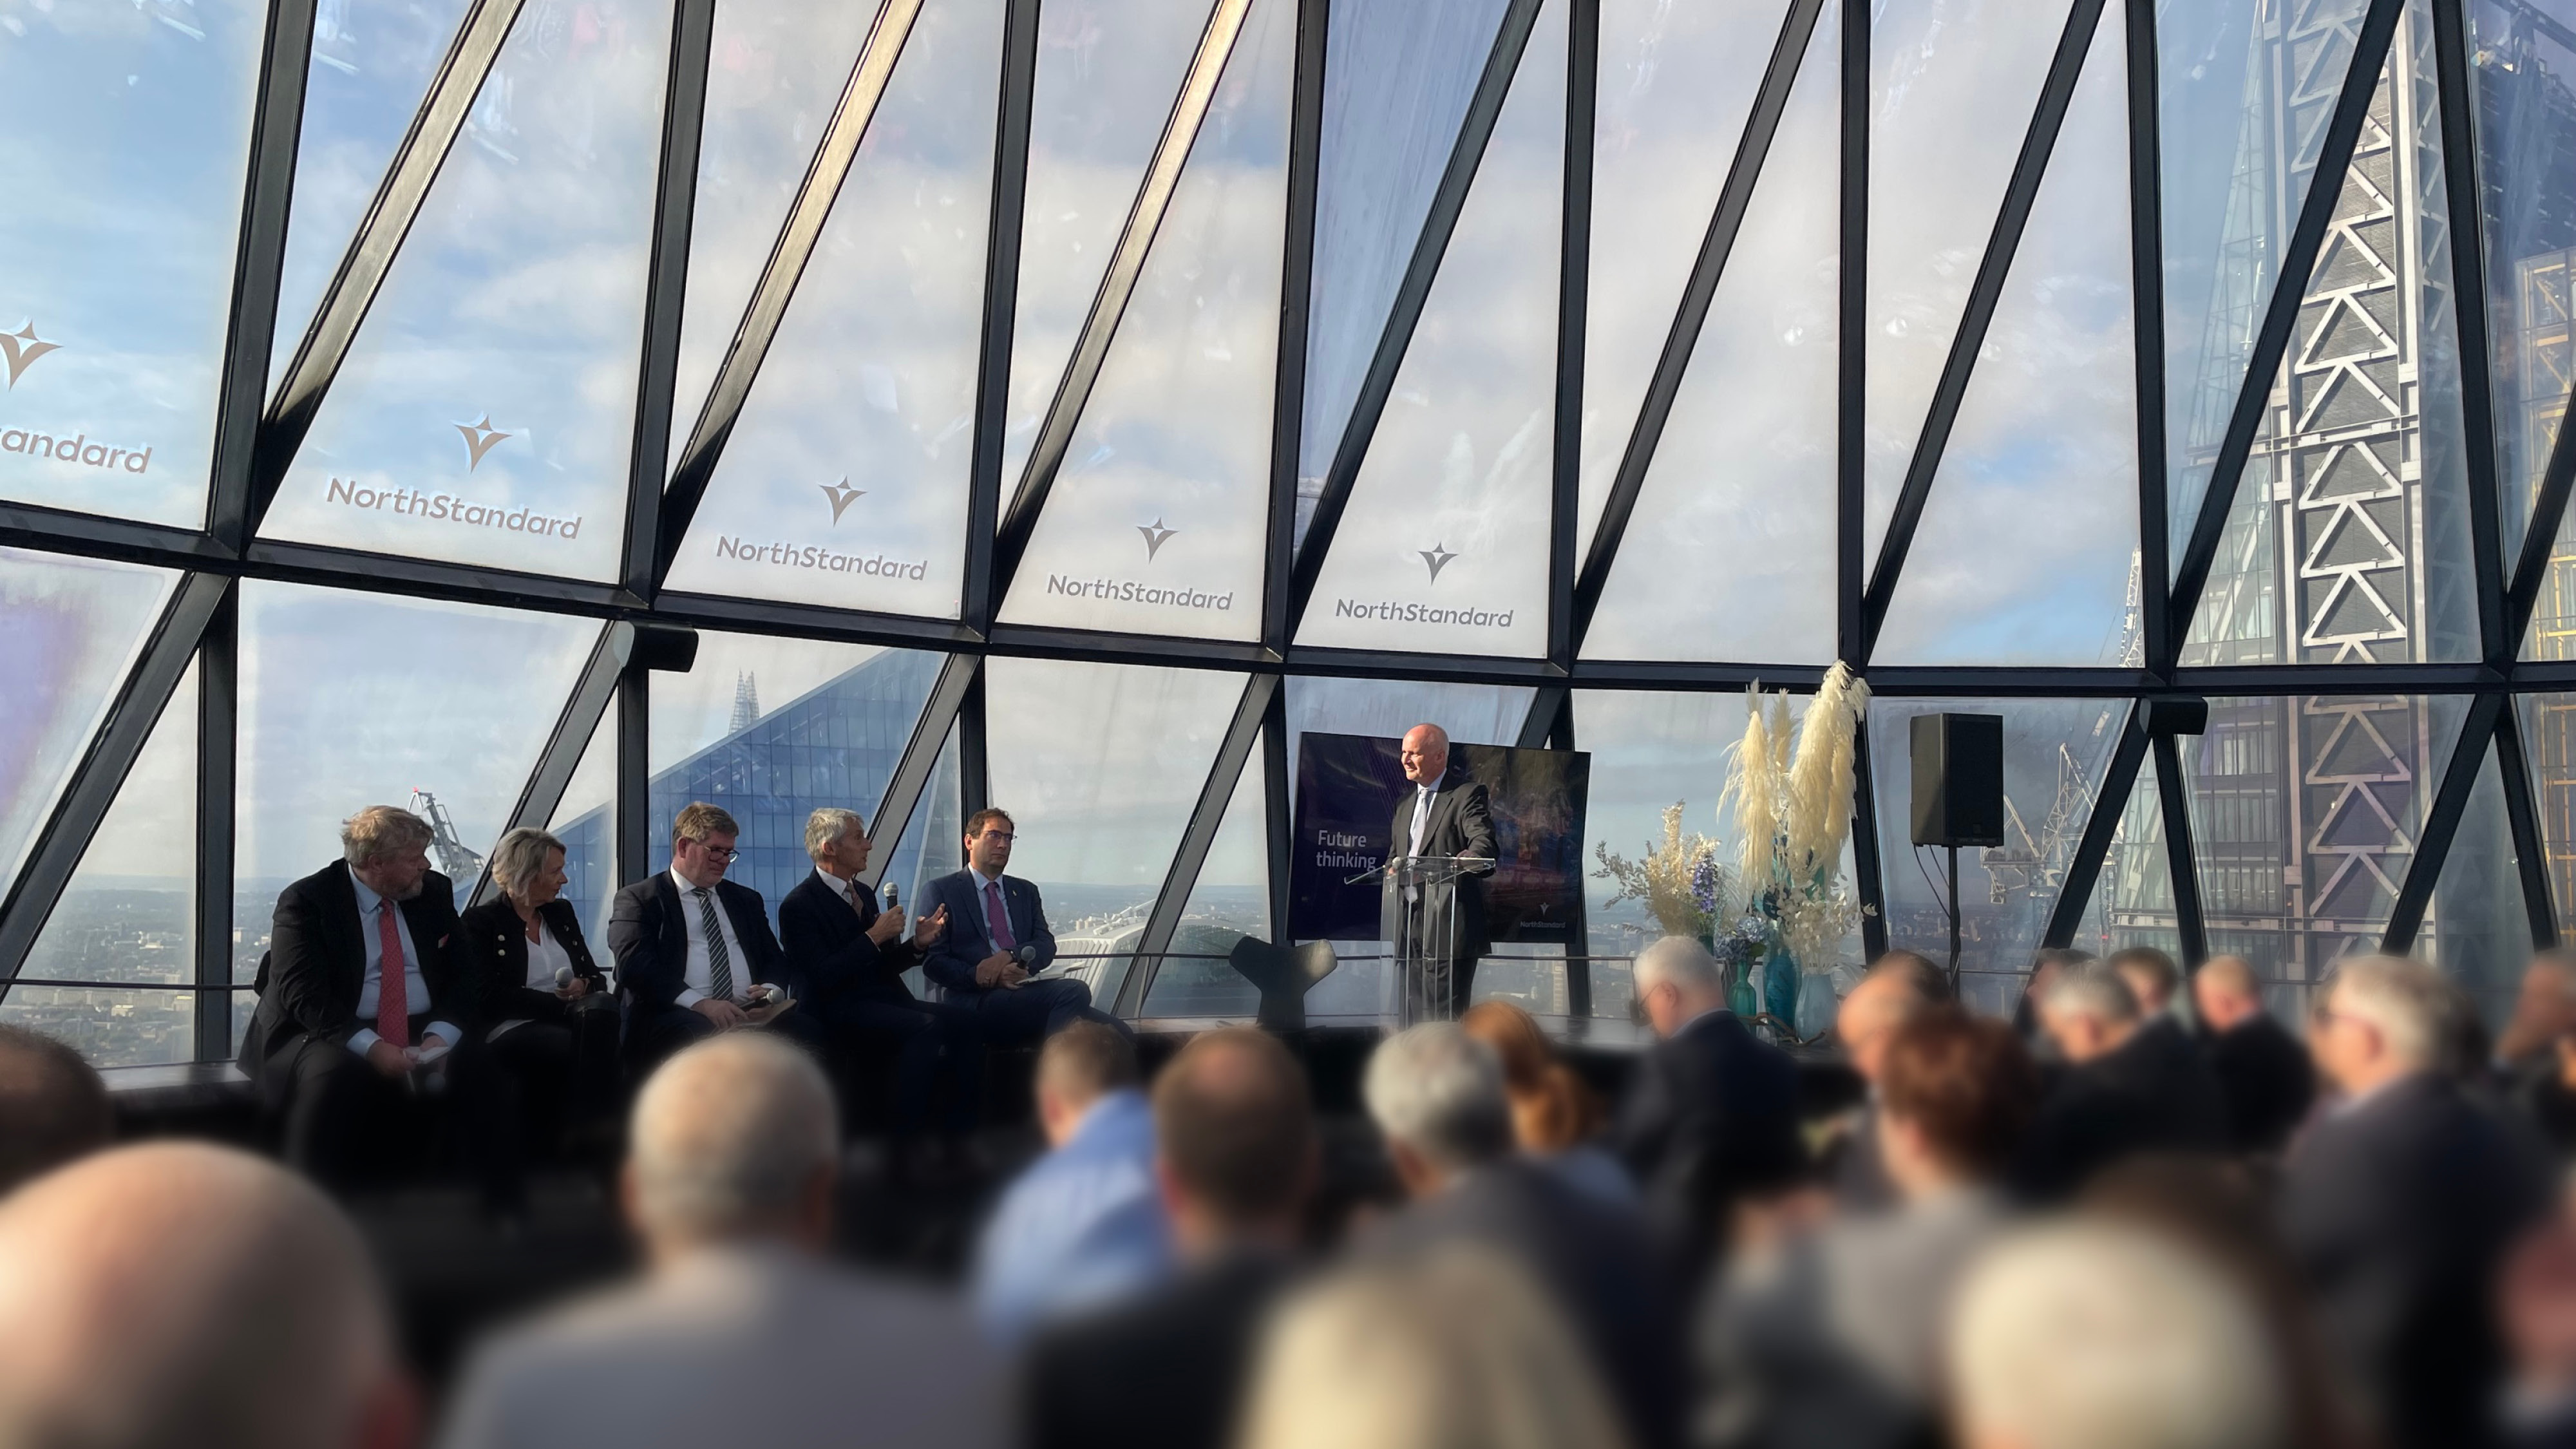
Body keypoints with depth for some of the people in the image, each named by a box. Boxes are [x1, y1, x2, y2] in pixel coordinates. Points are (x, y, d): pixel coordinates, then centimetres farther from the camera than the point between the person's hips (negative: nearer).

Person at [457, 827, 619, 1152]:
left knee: (601, 1007, -33)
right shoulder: (480, 923, 2)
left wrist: (584, 986, -8)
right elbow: (492, 997, -9)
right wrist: (559, 1001, -15)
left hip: (565, 1020, 5)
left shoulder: (561, 912, 20)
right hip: (514, 1029, -5)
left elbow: (595, 976, 18)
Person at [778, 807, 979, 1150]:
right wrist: (874, 937, -15)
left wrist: (917, 942, 4)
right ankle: (905, 1151, -27)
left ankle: (963, 1134, -18)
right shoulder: (799, 906, -6)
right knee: (927, 1027, -32)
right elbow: (822, 978, -17)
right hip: (841, 1013, -7)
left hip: (884, 1001, 8)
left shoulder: (863, 892, 19)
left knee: (963, 1020, -19)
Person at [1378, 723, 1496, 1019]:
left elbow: (1483, 845, -18)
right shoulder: (1405, 802, 21)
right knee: (1416, 1014, 10)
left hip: (1448, 926, -7)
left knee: (1445, 1015, -10)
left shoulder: (1467, 794, -3)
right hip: (1409, 923, 7)